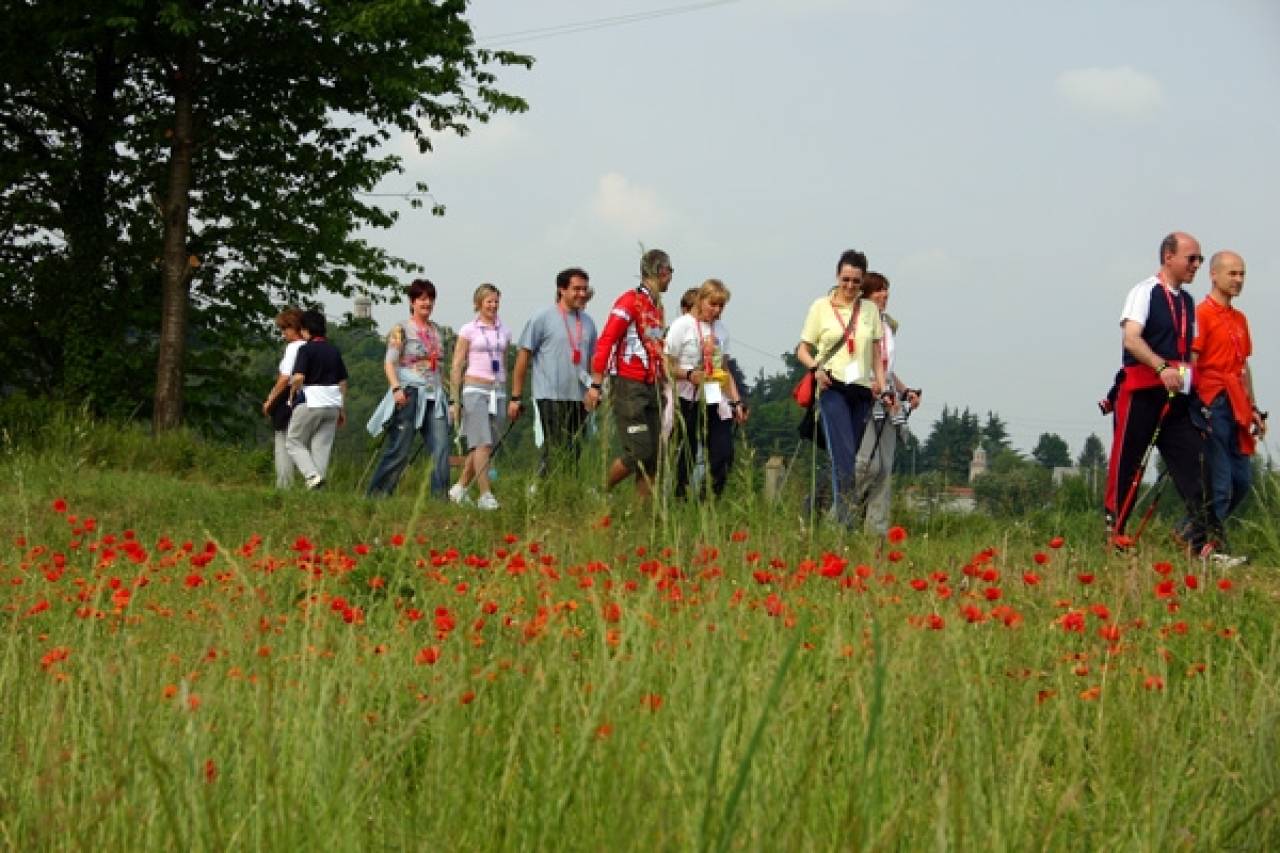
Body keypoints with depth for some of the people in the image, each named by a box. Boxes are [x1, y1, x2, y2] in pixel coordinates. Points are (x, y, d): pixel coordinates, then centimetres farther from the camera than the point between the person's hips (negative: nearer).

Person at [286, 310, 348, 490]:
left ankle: (312, 475, -13)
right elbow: (343, 382, 13)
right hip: (333, 403, 6)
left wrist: (292, 395, 0)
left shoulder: (306, 349, -8)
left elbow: (298, 378, -19)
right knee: (322, 446, 8)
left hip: (310, 402, -6)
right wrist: (342, 409, 19)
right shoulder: (334, 350, 10)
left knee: (294, 442, 6)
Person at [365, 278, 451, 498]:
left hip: (434, 397, 5)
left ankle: (440, 496, -7)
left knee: (441, 449, -8)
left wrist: (443, 394, 19)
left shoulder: (435, 330, 16)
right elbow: (389, 363, -8)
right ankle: (374, 494, 7)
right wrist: (396, 388, -22)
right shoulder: (401, 330, -2)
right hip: (409, 395, -5)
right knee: (399, 451, -4)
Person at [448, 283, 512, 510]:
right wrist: (455, 400, -4)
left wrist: (506, 397, 20)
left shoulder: (504, 331, 14)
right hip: (475, 389, -5)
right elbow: (456, 366, 0)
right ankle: (485, 495, -15)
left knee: (487, 445, 4)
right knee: (482, 443, -13)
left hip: (498, 391, 5)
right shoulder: (469, 330, 0)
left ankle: (459, 489, 17)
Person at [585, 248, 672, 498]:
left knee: (654, 456, 4)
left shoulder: (656, 307, 17)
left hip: (651, 387, 9)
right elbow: (605, 342, -15)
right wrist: (595, 385, -19)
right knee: (638, 453, -13)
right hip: (628, 386, -9)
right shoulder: (631, 301, -10)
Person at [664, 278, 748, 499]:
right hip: (690, 403, -5)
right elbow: (667, 366, -8)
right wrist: (688, 375, -24)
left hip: (716, 404, 5)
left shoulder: (721, 329, 14)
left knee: (724, 455, -5)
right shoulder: (683, 325, -4)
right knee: (686, 457, -2)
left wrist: (736, 401, 14)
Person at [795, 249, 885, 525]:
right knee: (843, 454, -16)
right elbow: (802, 350, 6)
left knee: (850, 456, 4)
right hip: (832, 388, -4)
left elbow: (877, 354, 15)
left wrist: (881, 385, 2)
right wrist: (816, 367, -14)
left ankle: (836, 514, 11)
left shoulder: (870, 310, 13)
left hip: (862, 390, 4)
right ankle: (845, 516, -21)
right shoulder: (821, 307, 4)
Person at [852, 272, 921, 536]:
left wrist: (906, 391, 13)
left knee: (885, 468, 2)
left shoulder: (889, 325, 19)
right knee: (868, 463, -18)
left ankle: (877, 528, 3)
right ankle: (847, 517, -4)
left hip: (888, 402, 7)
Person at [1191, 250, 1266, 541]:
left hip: (1236, 408, 8)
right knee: (1220, 484, -9)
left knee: (1241, 481, 9)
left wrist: (1252, 408, 20)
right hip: (1213, 405, -8)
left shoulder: (1240, 319, 19)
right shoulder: (1202, 314, -7)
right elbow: (1190, 362, -13)